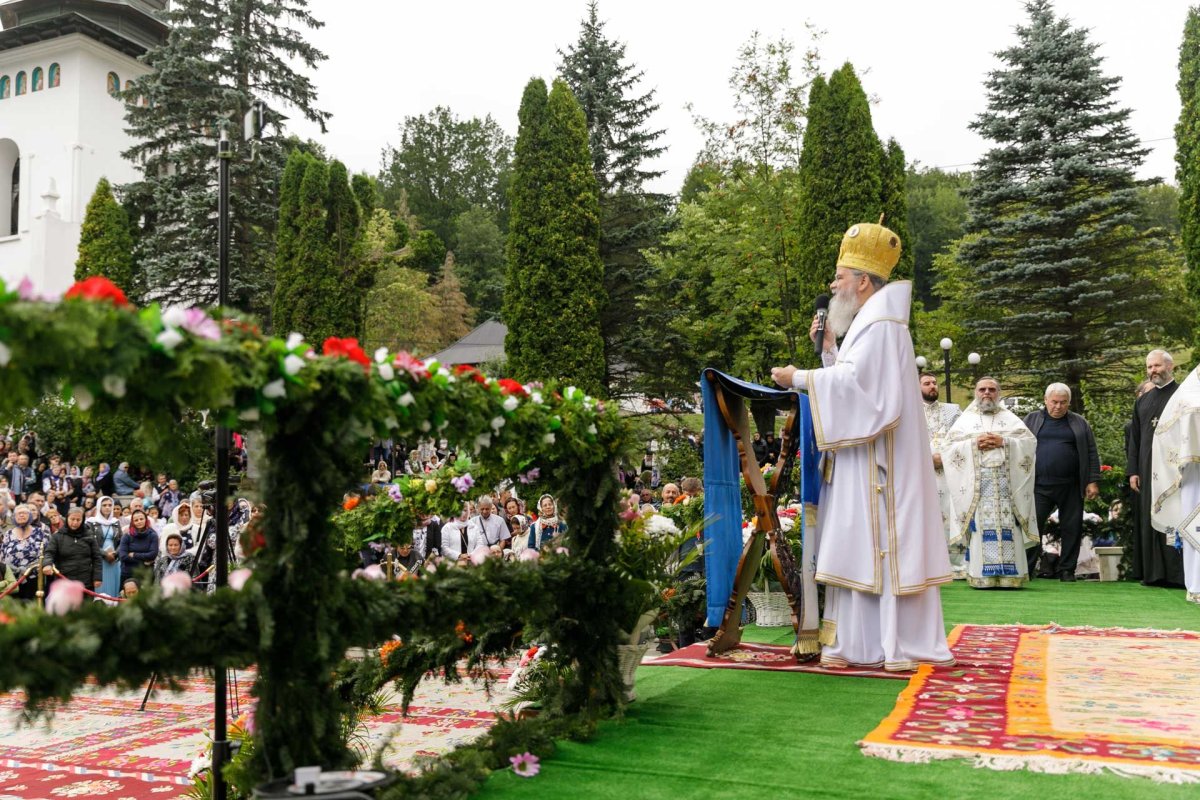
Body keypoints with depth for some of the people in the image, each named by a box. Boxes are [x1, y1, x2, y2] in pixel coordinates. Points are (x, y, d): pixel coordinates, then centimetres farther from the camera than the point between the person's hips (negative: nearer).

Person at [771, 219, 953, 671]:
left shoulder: (880, 325, -12)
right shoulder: (868, 323, 20)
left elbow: (854, 380, -23)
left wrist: (798, 378, -16)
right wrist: (827, 346, 9)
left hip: (878, 460, -10)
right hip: (863, 457, 10)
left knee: (880, 544, -7)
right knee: (862, 545, 8)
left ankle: (899, 644, -1)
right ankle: (864, 642, 12)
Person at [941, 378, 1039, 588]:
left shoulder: (1011, 419, 16)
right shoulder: (965, 420, 14)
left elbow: (1030, 442, 5)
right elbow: (948, 448, 4)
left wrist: (1004, 442, -9)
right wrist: (973, 444, -9)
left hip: (1006, 482, 1)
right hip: (976, 484, -1)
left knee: (1007, 527, -7)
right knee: (981, 525, -7)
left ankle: (1009, 575, -5)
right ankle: (982, 577, -7)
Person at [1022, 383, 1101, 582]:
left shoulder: (1080, 424, 10)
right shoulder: (1031, 421, 9)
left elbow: (1091, 454, 7)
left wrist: (1093, 481, -1)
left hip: (1071, 488, 1)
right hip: (1039, 487, -1)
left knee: (1072, 529, 4)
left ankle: (1067, 570, 14)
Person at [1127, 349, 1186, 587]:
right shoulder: (1143, 401, 17)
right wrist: (1133, 470, 8)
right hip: (1147, 469, 5)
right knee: (1149, 520, 4)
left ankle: (1178, 572, -4)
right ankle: (1153, 572, 8)